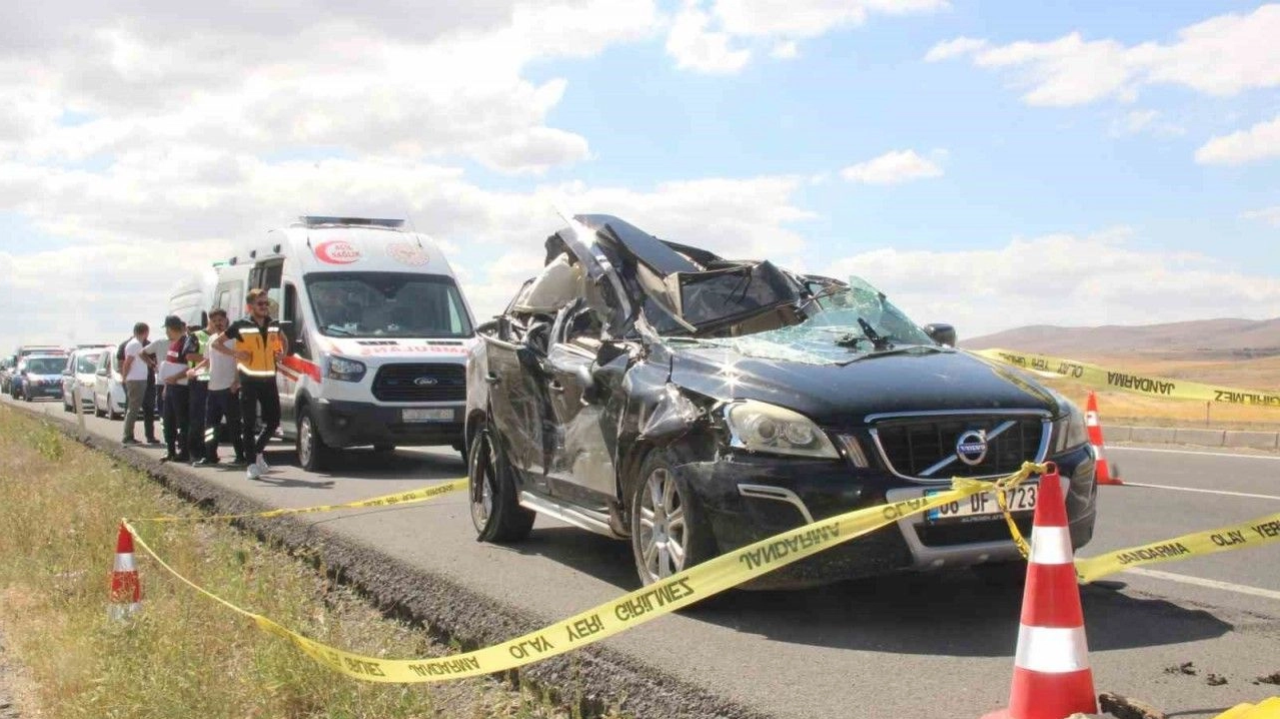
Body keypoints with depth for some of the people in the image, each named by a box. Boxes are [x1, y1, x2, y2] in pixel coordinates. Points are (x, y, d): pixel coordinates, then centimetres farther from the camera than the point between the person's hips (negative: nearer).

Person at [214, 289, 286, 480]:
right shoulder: (240, 326, -5)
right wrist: (236, 353, -13)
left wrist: (283, 353, 8)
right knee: (249, 423, -1)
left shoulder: (274, 325, 8)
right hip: (249, 380, -5)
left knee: (273, 421, 8)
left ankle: (257, 451, 29)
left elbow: (283, 340, 29)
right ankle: (252, 464, 4)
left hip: (269, 379, 5)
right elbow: (217, 343, 1)